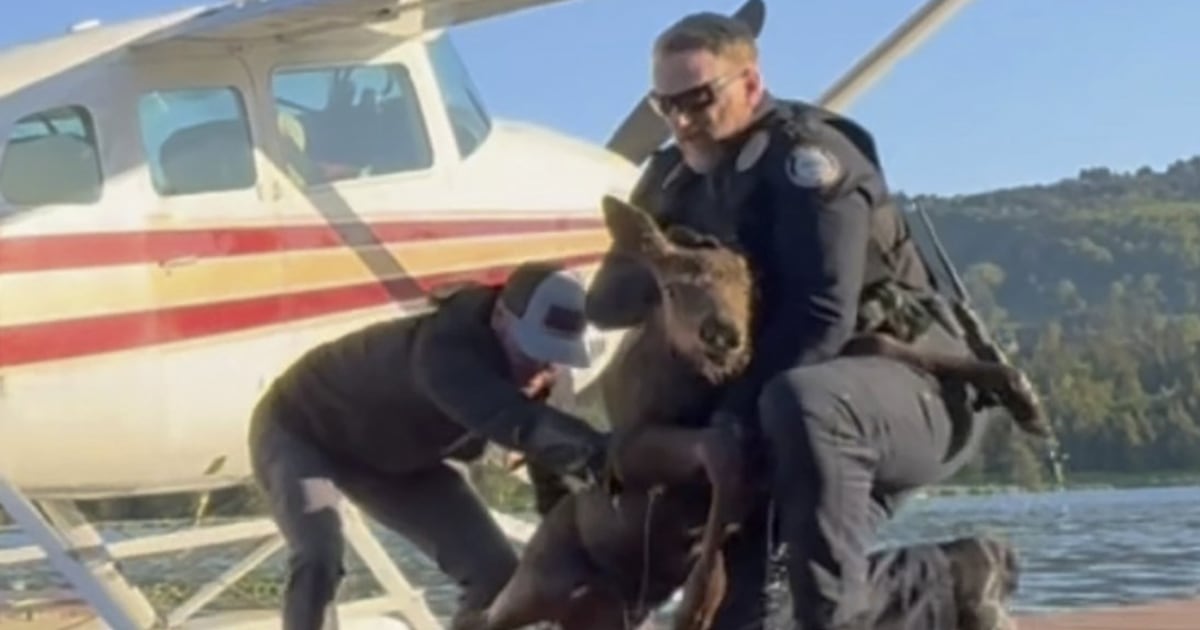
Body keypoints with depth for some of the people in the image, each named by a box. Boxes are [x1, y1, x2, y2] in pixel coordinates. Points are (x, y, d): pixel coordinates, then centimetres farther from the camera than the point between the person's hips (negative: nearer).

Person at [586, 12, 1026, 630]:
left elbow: (821, 316, -25)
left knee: (800, 404, -41)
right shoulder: (678, 177, 9)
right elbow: (608, 301, 4)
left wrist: (733, 415, -28)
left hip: (909, 388, -8)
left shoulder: (805, 155, -14)